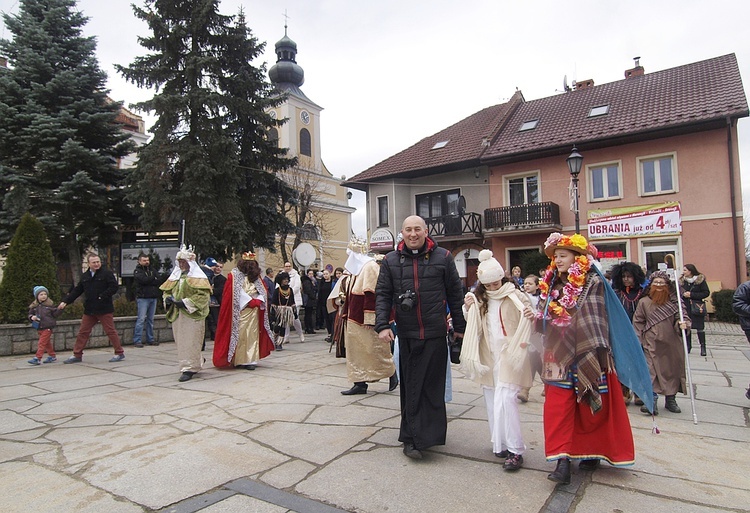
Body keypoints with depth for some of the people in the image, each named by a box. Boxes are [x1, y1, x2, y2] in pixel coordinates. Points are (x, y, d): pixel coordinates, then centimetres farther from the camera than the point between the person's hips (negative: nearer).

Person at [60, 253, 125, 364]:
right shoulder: (85, 276, 12)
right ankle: (77, 355, 20)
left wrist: (102, 297, -18)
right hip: (89, 310, 6)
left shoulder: (107, 273, -6)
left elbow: (114, 287, -14)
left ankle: (119, 353, 7)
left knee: (110, 331, -2)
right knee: (83, 332, 9)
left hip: (104, 309, -6)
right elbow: (76, 291, 16)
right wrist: (65, 301, 9)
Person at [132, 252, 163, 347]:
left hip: (153, 298, 5)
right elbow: (144, 280, -18)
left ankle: (150, 339, 16)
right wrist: (154, 278, -4)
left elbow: (161, 281, 2)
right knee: (141, 319, -7)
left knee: (150, 319, 10)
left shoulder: (152, 270, 16)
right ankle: (137, 340, -2)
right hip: (143, 298, -5)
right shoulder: (137, 271, 1)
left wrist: (149, 281, -10)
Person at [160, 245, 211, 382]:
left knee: (190, 342, -5)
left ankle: (189, 369, 3)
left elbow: (203, 295, -16)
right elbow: (166, 290, 20)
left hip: (192, 315, -7)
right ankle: (197, 362, 29)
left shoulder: (197, 277, -7)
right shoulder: (175, 276, 14)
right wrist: (168, 298, -4)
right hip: (177, 314, 7)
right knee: (180, 341, 12)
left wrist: (185, 302, -21)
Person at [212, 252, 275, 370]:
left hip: (253, 311, 4)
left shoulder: (256, 276, 14)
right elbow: (237, 293, -9)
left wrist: (258, 301, -8)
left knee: (252, 335, 0)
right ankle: (239, 360, 4)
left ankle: (250, 360, 2)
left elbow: (264, 292, 10)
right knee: (240, 334, -4)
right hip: (239, 311, -4)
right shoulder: (234, 275, -1)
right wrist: (251, 301, -11)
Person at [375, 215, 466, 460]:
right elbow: (382, 295, 5)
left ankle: (414, 437, 14)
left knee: (432, 386, 2)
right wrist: (382, 325, -8)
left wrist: (460, 326, 8)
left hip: (435, 334, 0)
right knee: (410, 387, 5)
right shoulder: (391, 260, 6)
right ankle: (412, 437, 17)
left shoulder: (443, 257, 4)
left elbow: (455, 293, 7)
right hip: (407, 336, 1)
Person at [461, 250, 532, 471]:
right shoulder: (479, 299, 10)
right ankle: (500, 443, 22)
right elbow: (472, 327, 17)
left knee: (505, 399, -14)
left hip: (509, 355, -5)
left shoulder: (514, 296, -5)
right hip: (488, 357, 5)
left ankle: (515, 450, -5)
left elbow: (528, 320, -4)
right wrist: (468, 309, -2)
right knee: (492, 400, 9)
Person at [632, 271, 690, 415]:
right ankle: (652, 401, -7)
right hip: (652, 344, -2)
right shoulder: (644, 302, 3)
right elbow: (638, 322, 5)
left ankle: (670, 399, 26)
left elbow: (683, 315, 4)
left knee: (672, 369, 10)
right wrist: (638, 340, -1)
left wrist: (683, 323, -19)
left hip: (671, 344, 2)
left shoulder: (674, 301, 5)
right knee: (652, 370, -9)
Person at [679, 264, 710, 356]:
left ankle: (703, 347, 9)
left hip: (697, 307, -3)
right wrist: (683, 295, -8)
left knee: (700, 327, 0)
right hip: (685, 307, 3)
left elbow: (706, 293, -7)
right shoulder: (681, 280, 5)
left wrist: (691, 294, -14)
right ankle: (688, 346, 15)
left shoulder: (700, 280, -4)